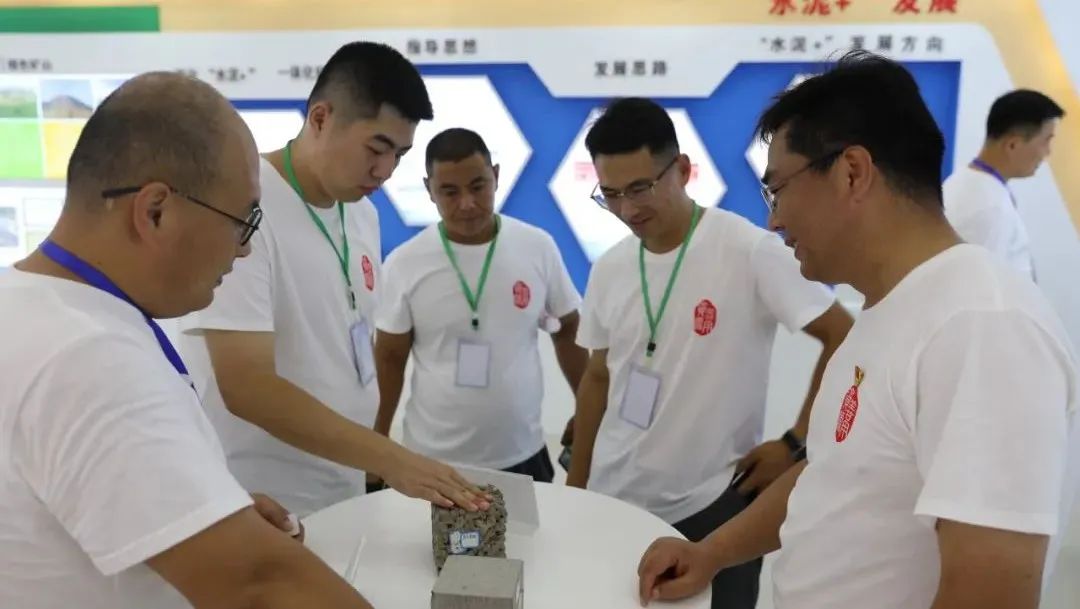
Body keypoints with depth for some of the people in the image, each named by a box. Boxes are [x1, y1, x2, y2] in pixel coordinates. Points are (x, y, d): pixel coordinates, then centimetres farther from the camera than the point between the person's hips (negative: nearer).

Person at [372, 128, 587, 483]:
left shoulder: (539, 248, -7)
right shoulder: (404, 264, -9)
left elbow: (568, 332, 5)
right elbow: (389, 359, -1)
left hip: (522, 456, 1)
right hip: (432, 459, -1)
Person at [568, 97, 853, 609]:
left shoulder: (750, 250, -15)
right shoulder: (609, 269, 2)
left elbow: (845, 340, -11)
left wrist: (796, 443, -11)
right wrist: (575, 486, 11)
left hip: (713, 503, -4)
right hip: (613, 499, 5)